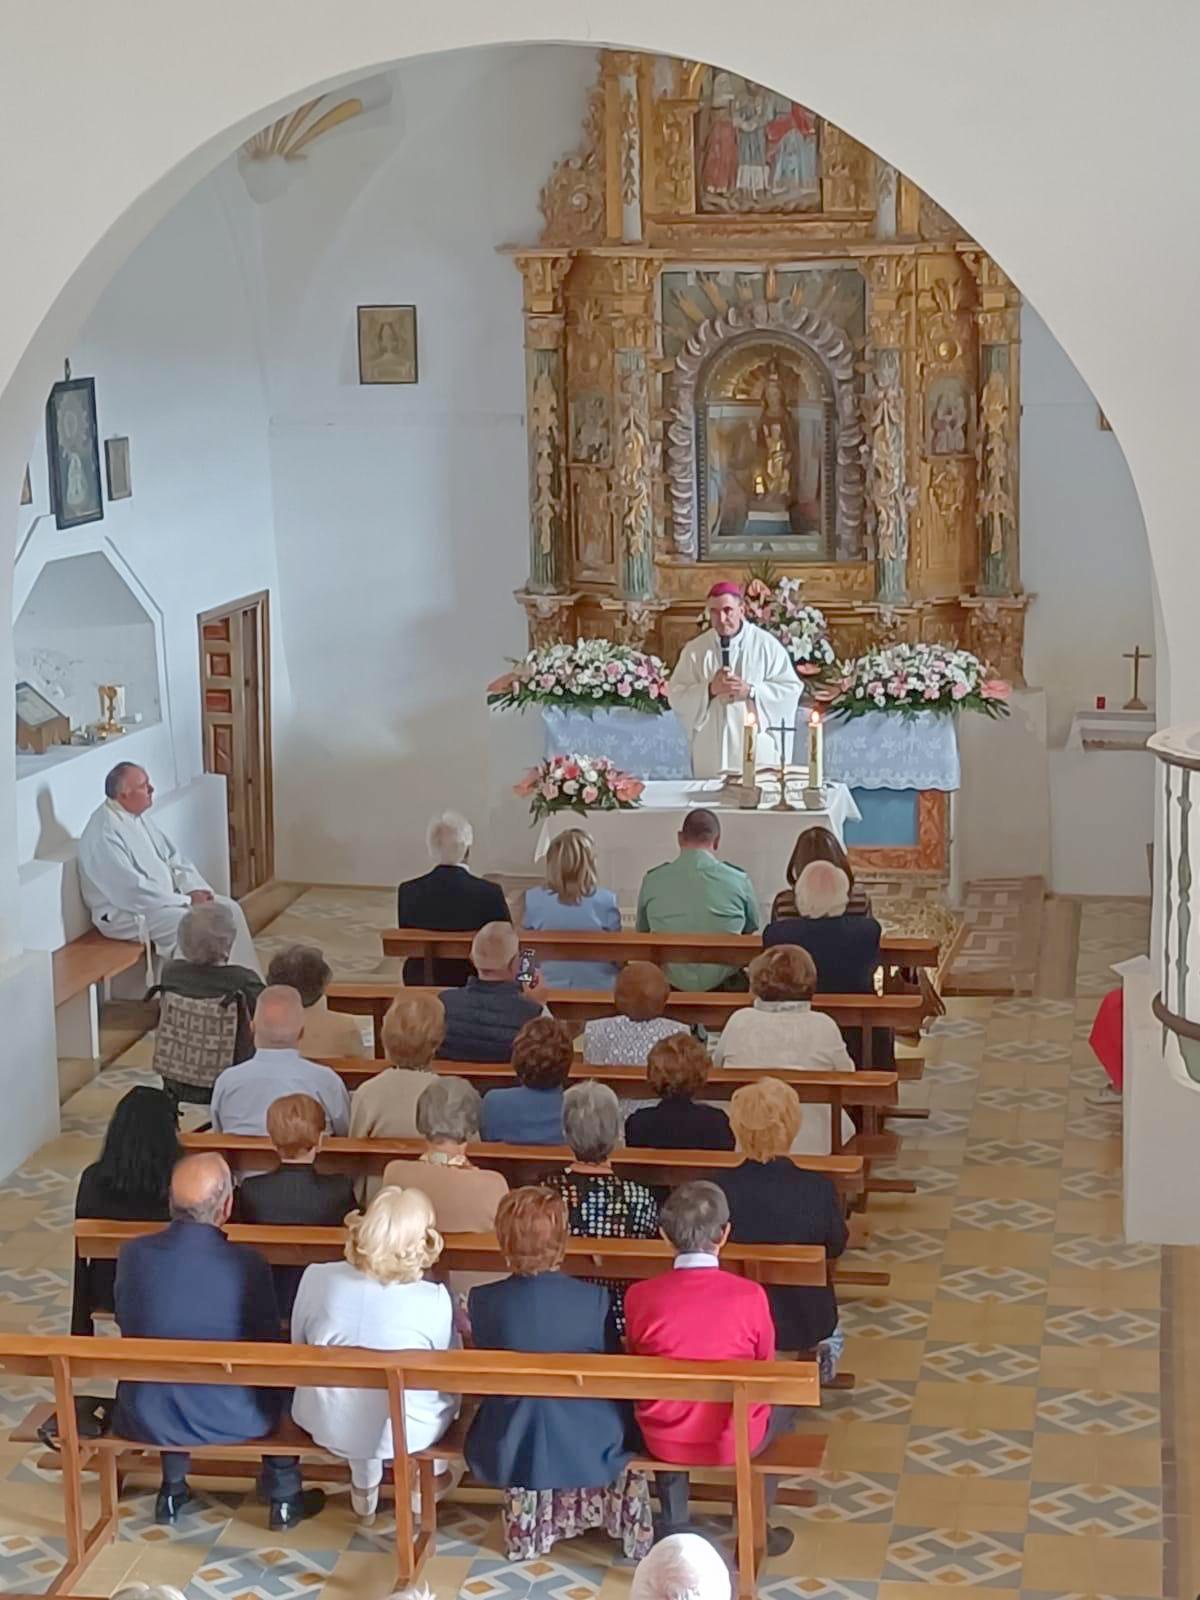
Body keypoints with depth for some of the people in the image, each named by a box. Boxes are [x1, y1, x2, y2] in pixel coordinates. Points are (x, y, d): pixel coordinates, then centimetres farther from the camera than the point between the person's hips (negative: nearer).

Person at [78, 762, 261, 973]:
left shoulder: (138, 817, 6)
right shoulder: (104, 833, -24)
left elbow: (172, 858, 14)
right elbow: (133, 891, -26)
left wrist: (194, 889, -4)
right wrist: (186, 901, -20)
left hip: (164, 897, 10)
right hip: (128, 914, -10)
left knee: (229, 909, 0)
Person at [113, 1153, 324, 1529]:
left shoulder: (133, 1254, -13)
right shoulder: (247, 1264, -19)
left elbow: (126, 1324, 5)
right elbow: (268, 1343, -4)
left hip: (145, 1421, 3)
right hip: (228, 1420, -3)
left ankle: (172, 1491, 43)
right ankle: (284, 1500, 37)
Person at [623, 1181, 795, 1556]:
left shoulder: (639, 1296, -16)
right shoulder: (750, 1296, -19)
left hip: (663, 1443, 1)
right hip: (735, 1441, -1)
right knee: (783, 1404, 30)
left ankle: (673, 1528, 39)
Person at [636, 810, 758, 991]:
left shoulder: (652, 880, -3)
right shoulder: (739, 880, -5)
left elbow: (642, 934, 13)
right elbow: (752, 934, 13)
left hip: (672, 983, 1)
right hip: (724, 983, -1)